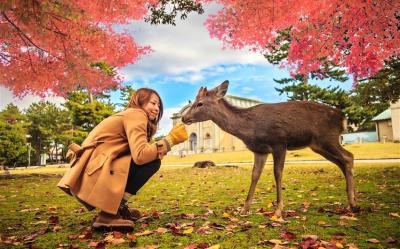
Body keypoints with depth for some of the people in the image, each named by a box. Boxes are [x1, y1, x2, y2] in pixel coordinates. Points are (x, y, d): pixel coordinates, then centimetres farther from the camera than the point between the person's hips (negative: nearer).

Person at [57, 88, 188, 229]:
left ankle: (117, 206, 12)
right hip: (93, 174, -9)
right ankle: (109, 213, -11)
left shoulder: (128, 115, 23)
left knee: (149, 157, 18)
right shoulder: (136, 114, -6)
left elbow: (135, 153, 13)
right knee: (152, 161, -12)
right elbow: (141, 155, -22)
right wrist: (170, 140, -10)